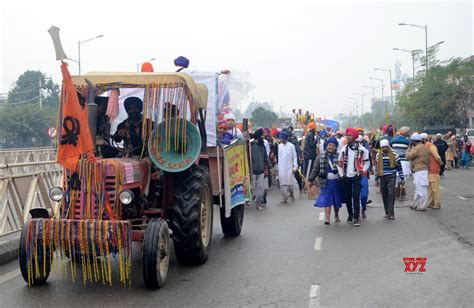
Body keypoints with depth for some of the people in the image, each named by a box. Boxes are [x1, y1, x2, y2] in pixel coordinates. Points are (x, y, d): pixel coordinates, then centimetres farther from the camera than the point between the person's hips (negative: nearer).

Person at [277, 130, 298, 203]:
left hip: (289, 167, -3)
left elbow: (295, 157, -2)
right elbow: (279, 156, 11)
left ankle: (291, 194, 22)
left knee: (289, 183, -5)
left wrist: (295, 167, -7)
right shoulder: (279, 146, 5)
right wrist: (278, 167, 9)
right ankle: (284, 198, 5)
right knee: (283, 184, -1)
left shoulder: (291, 146, -5)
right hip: (281, 168, 3)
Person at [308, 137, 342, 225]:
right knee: (327, 199, -7)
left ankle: (336, 216, 33)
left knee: (337, 200, 13)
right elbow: (316, 168, 7)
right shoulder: (321, 156, 3)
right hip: (326, 181, 0)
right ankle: (327, 218, -7)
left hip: (336, 181, 0)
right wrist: (311, 179, 6)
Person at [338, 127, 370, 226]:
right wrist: (342, 174, 5)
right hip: (346, 177, 3)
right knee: (347, 197, 8)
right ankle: (350, 214, 25)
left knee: (356, 197, -10)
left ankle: (356, 217, -6)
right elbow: (340, 162, 12)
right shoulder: (344, 149, 6)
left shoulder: (362, 149, -2)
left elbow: (367, 162, 5)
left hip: (356, 177, -3)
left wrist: (362, 171, -9)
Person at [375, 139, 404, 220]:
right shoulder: (378, 155, 5)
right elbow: (377, 167, 14)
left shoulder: (394, 154, -5)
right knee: (384, 195, 7)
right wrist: (376, 179, 13)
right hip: (382, 177, 4)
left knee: (391, 194, -11)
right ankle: (387, 212, 17)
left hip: (391, 177, -4)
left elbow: (399, 167, 0)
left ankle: (391, 213, -8)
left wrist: (402, 179, 0)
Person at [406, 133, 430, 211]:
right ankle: (415, 205, 25)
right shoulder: (425, 147, 15)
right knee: (418, 189, 17)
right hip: (424, 169, 10)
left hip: (419, 171, -10)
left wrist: (409, 148, -2)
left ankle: (422, 206, 0)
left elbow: (408, 156, -15)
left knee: (421, 189, -5)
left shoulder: (417, 148, -16)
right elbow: (428, 159, 17)